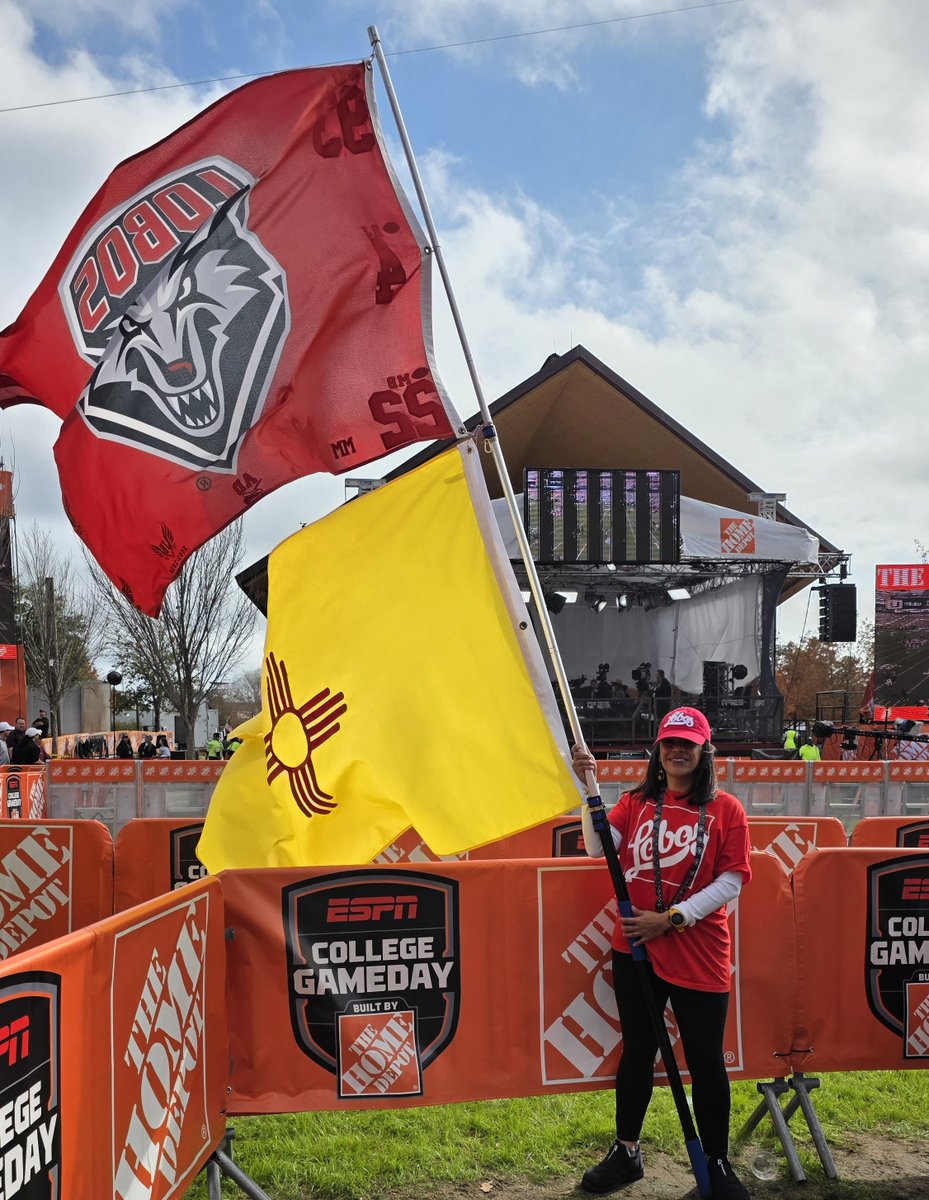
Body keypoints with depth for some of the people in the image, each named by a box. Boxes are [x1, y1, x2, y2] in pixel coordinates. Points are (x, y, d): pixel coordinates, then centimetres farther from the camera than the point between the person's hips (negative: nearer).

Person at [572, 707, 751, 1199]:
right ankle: (626, 1153, 29)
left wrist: (672, 919, -14)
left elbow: (732, 880, -8)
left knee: (705, 1060, 5)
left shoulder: (725, 809, -2)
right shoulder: (637, 803, 5)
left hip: (700, 955, -2)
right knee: (637, 1052, 13)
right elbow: (598, 846, -10)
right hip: (635, 949, 2)